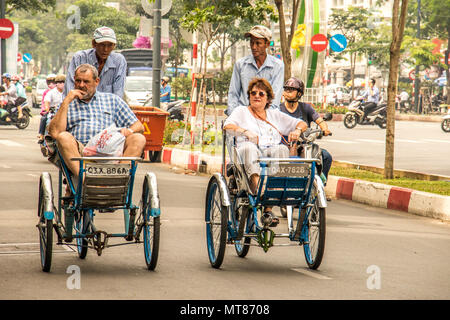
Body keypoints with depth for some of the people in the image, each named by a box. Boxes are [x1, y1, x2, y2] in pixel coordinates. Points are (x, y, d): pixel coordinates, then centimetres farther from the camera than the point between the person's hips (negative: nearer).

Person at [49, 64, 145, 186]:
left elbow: (139, 126, 19)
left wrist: (129, 131, -5)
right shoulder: (67, 105, 22)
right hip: (80, 151, -1)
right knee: (63, 136, -30)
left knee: (139, 139, -24)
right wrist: (66, 102, 2)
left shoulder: (113, 100, 25)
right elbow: (55, 133, 3)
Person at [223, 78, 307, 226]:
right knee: (248, 147, -37)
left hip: (272, 151, 2)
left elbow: (302, 124, 30)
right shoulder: (241, 111, 24)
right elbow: (227, 126, 3)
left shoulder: (274, 114, 31)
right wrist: (245, 132, -15)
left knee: (282, 149, -34)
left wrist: (297, 130, 6)